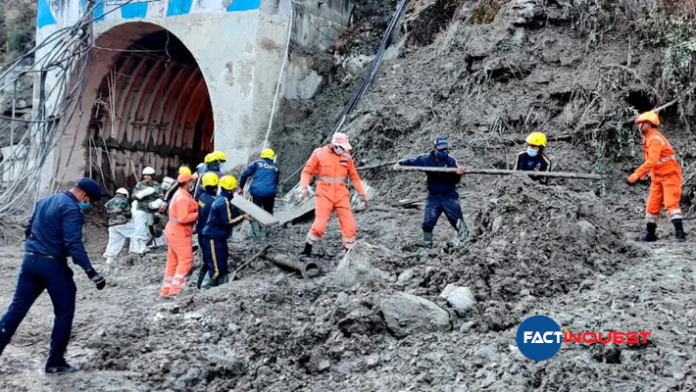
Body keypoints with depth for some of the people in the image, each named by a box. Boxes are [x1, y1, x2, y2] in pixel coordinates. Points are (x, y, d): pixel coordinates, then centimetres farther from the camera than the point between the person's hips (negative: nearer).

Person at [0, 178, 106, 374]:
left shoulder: (44, 201, 15)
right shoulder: (72, 209, -13)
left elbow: (29, 230, 23)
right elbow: (74, 244, -23)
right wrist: (91, 272, -25)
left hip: (30, 261, 8)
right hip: (53, 264, -8)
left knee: (17, 308, 10)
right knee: (64, 311, 5)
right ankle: (55, 362, 9)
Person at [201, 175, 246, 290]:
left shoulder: (222, 200, 12)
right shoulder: (224, 202, -18)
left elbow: (229, 215, 16)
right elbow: (227, 222, -20)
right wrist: (242, 217, -13)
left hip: (218, 239, 10)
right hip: (214, 240, -10)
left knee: (223, 267, 15)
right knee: (216, 269, -6)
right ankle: (204, 290, 1)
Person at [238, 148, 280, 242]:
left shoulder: (257, 163, 10)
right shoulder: (276, 168, 19)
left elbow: (245, 174, 4)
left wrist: (241, 187, 13)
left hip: (257, 192, -2)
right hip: (270, 193, 2)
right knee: (268, 213, 18)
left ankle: (256, 236, -8)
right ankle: (267, 233, 19)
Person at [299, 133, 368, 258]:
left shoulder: (346, 156, 4)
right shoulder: (319, 154, -6)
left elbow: (354, 176, 13)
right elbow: (307, 171, -2)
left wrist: (361, 193, 11)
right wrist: (304, 188, -17)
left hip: (341, 195, 3)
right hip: (324, 194, -3)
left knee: (349, 224, -4)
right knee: (320, 225, -8)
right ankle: (307, 250, 13)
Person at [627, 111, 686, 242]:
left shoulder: (655, 139, -20)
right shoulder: (648, 139, 11)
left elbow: (652, 161, -32)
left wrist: (637, 174, -36)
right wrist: (642, 175, 11)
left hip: (670, 175, -9)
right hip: (657, 177, 9)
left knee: (671, 203, -17)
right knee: (652, 205, 8)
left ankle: (680, 232, -17)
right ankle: (650, 233, 15)